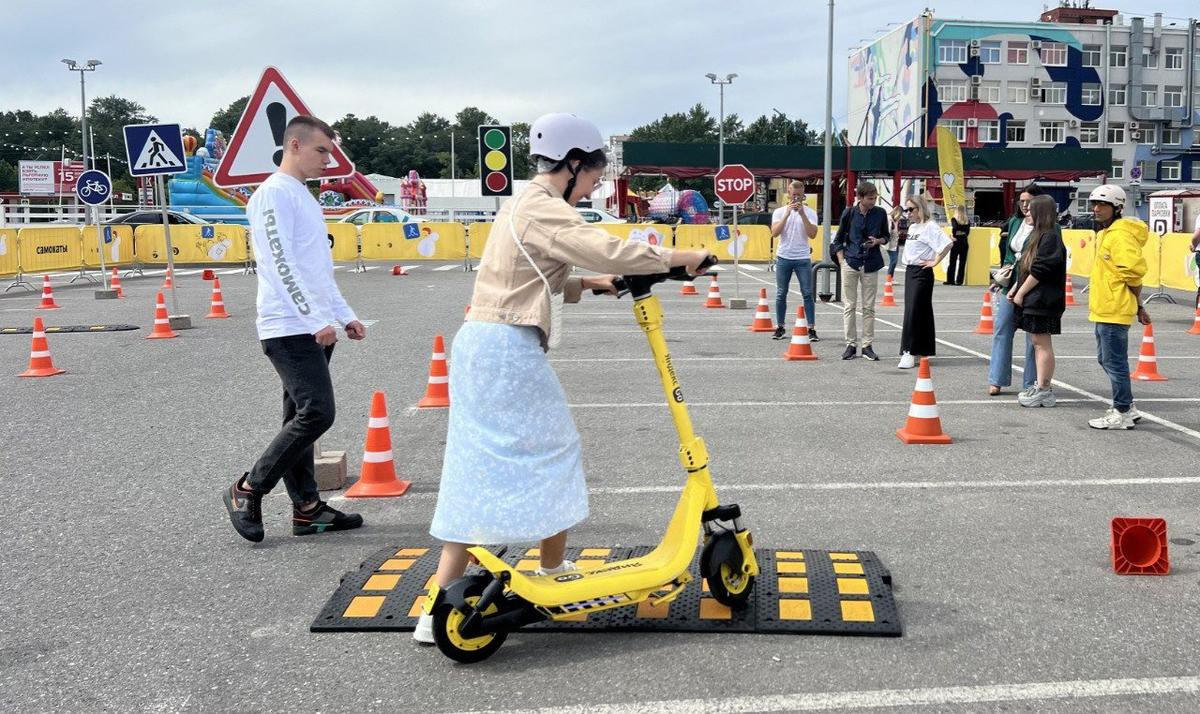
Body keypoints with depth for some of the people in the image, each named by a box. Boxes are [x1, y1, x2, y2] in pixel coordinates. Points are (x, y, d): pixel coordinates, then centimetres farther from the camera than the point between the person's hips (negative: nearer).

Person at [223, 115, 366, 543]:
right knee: (317, 413, -14)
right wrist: (318, 319, -20)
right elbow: (282, 264, -18)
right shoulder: (274, 193, -9)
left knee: (301, 419, 10)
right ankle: (248, 490, -2)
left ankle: (307, 508, 14)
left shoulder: (304, 196, 21)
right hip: (290, 328, -10)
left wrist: (344, 315, 20)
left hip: (312, 330, 10)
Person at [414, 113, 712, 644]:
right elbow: (609, 251, -24)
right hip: (509, 350, -10)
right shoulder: (544, 209, -13)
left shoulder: (525, 205, 19)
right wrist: (677, 257, -13)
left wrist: (590, 284, 11)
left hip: (482, 344, 10)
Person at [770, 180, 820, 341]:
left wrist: (802, 214, -16)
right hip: (783, 257, 1)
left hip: (803, 258, -1)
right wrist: (788, 213, -16)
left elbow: (812, 234, -11)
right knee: (781, 294, 7)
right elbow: (774, 233, -11)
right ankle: (780, 328, 16)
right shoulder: (780, 212, 4)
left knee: (808, 294, -4)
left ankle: (812, 329, -2)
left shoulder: (810, 212, 2)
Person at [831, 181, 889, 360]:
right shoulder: (849, 213, -3)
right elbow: (838, 240, 6)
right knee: (849, 306, 2)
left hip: (870, 265, 1)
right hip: (850, 263, -1)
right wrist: (841, 261, -3)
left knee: (869, 307, 4)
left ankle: (867, 345, 11)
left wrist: (878, 241, -8)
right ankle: (851, 344, 9)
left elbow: (886, 236, 14)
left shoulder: (880, 213, 1)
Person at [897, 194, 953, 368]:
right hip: (909, 271, 9)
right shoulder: (912, 227, 15)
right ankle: (921, 351, 18)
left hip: (922, 272, -9)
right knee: (911, 310, 10)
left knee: (914, 311, -11)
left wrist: (935, 261, -18)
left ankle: (910, 352, -11)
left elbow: (947, 244, -24)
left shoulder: (930, 227, -13)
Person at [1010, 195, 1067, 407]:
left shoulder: (1050, 237, -14)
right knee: (1038, 343, 12)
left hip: (1042, 301, -10)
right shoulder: (1039, 235, 18)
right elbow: (1026, 267, 21)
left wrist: (1021, 293, -15)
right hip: (1033, 300, 10)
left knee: (1042, 343, -6)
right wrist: (1015, 288, 14)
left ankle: (1043, 390, -3)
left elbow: (1039, 271, -19)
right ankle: (1041, 387, 17)